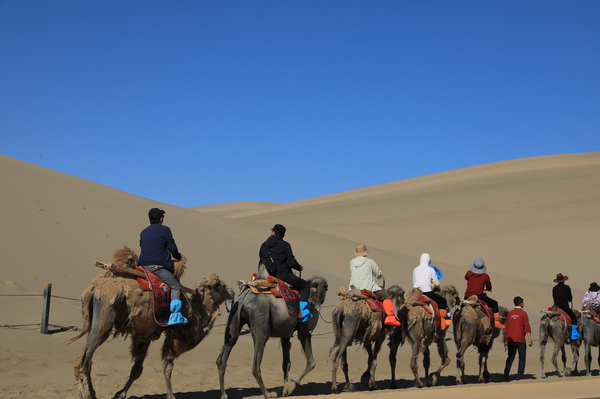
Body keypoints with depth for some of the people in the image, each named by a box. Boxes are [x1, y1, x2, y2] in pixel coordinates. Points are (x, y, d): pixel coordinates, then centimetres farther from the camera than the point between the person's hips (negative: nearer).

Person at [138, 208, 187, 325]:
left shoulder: (143, 232, 20)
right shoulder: (165, 230, 2)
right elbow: (172, 248, 1)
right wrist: (178, 256, 22)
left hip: (143, 264, 7)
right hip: (157, 265, -7)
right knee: (176, 286, -1)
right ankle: (174, 315, -13)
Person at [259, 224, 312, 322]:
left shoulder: (264, 245, 5)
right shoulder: (285, 245, -9)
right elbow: (291, 262, -10)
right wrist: (299, 268, 11)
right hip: (283, 275, -6)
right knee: (305, 285, 9)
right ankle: (303, 311, -6)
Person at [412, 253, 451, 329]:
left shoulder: (415, 269, 12)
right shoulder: (431, 270, -1)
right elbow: (436, 283, 3)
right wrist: (438, 288, 24)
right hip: (427, 293, -5)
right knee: (443, 301, 10)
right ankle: (444, 317, 6)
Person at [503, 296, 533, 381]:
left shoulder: (510, 313, 9)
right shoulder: (523, 313, -3)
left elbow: (506, 327, 11)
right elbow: (527, 326, -10)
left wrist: (505, 340, 16)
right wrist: (530, 339, -10)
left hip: (511, 339, 4)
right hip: (520, 339, -4)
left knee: (510, 357, 9)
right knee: (522, 358, 7)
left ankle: (506, 375, -1)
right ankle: (519, 375, 2)